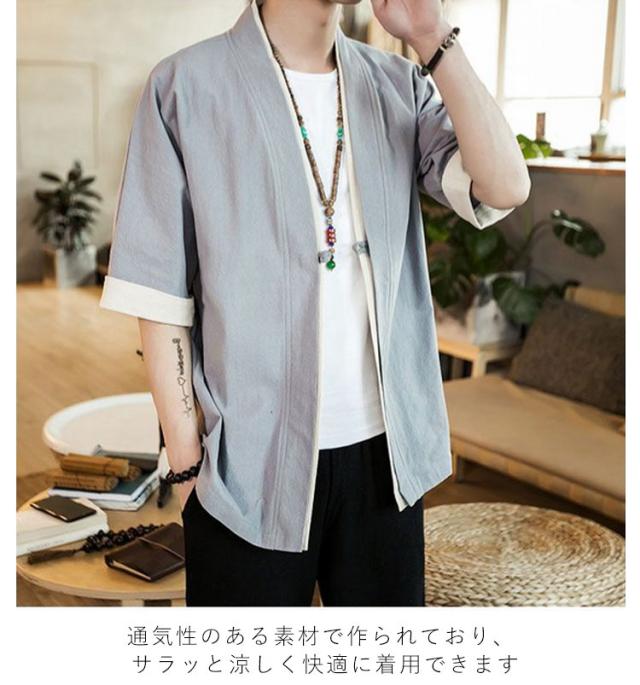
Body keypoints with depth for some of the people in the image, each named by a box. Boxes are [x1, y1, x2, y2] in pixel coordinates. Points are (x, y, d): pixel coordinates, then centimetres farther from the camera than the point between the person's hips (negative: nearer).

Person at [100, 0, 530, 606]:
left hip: (387, 446, 4)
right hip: (251, 460, -3)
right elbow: (160, 294, -6)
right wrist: (186, 462, -7)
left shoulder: (402, 86, 6)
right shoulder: (186, 84, -6)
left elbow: (505, 188, -9)